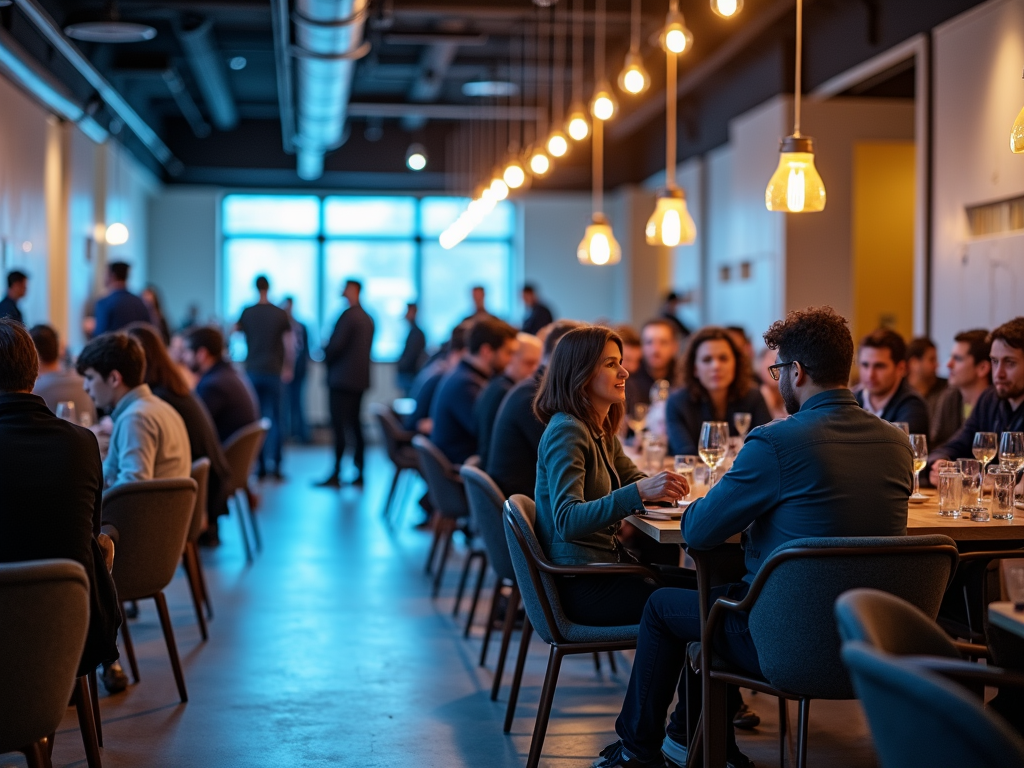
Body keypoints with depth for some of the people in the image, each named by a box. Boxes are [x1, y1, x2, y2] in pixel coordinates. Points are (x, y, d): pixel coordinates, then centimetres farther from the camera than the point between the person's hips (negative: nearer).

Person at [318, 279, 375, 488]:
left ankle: (336, 475, -10)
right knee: (355, 426, 11)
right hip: (360, 379, 9)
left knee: (339, 427, -8)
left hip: (342, 379, -9)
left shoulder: (348, 315, -13)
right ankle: (359, 473, 11)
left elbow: (336, 344, -19)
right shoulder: (368, 318, 14)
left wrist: (326, 357, 1)